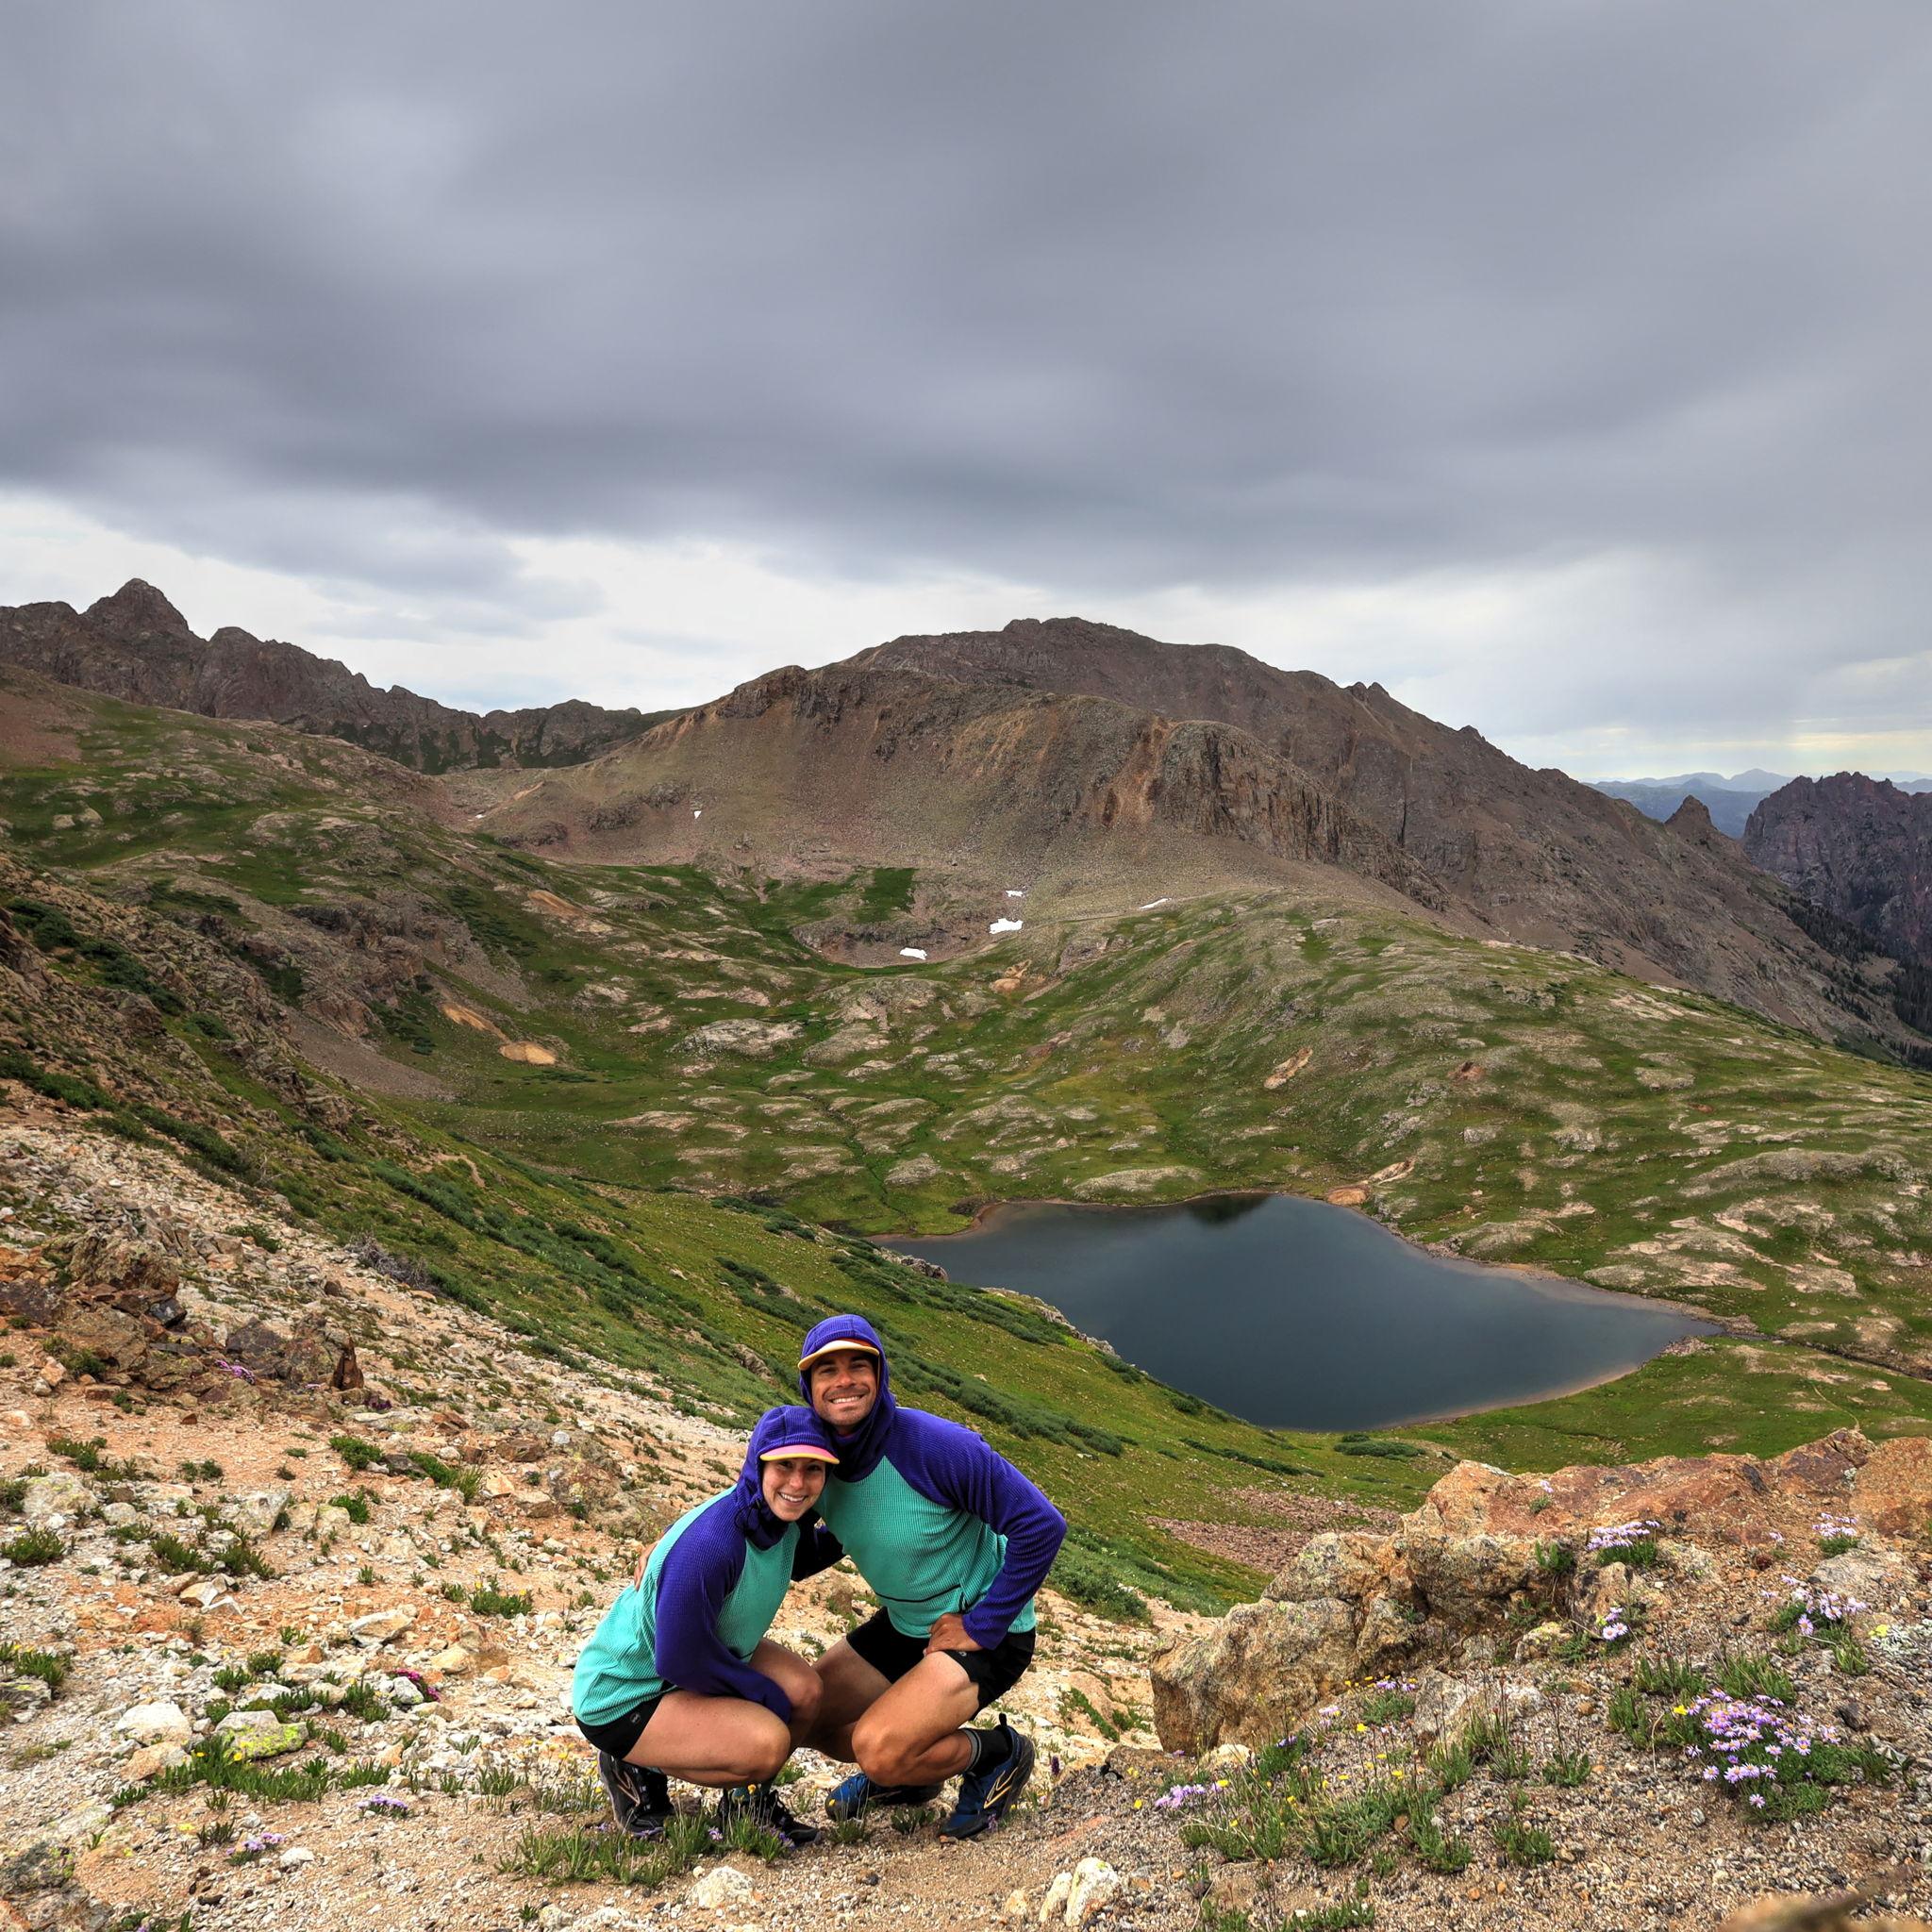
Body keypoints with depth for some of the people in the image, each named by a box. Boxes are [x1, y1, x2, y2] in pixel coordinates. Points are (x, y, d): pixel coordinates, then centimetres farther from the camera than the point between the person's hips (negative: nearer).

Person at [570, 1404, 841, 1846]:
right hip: (620, 1697, -8)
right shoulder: (709, 1545, -36)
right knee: (766, 1741, -26)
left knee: (803, 1689, -16)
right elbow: (681, 1661, -27)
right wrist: (770, 1697, -16)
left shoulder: (785, 1515, -10)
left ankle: (747, 1800, 11)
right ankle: (635, 1772, 0)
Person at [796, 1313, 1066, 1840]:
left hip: (985, 1634, -7)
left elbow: (1042, 1525, -26)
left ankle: (998, 1753, 4)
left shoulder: (933, 1444, -29)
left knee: (876, 1746, -23)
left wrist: (983, 1625, -21)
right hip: (904, 1626, 7)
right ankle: (911, 1772, 28)